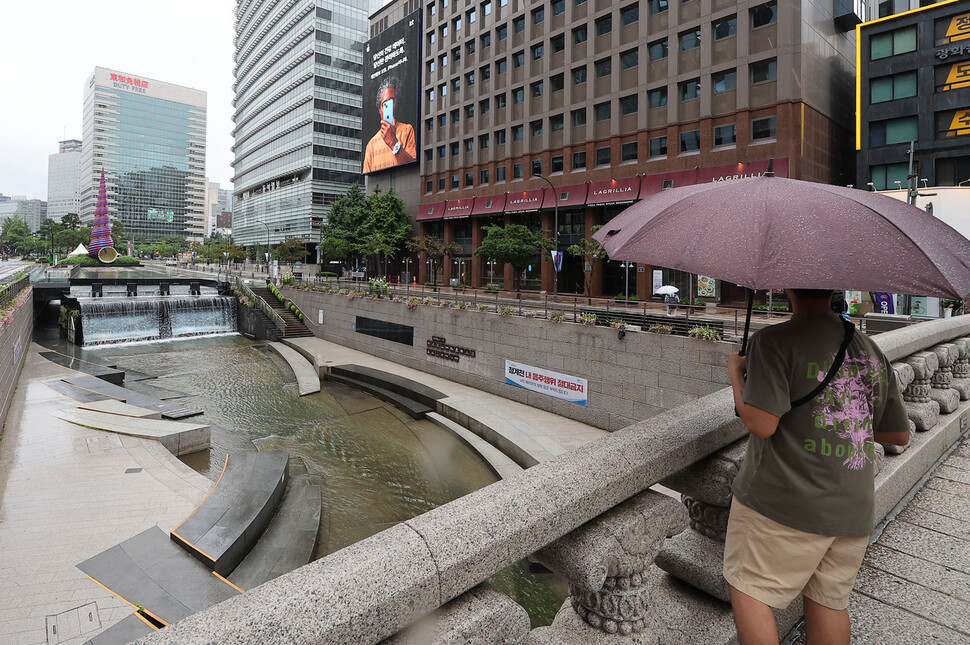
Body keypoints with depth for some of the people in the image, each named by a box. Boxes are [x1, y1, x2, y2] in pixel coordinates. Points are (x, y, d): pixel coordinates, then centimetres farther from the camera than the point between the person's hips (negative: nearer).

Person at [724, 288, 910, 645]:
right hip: (854, 509, 7)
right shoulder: (872, 351, 8)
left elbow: (761, 424, -21)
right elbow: (900, 434, 14)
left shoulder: (773, 341, -15)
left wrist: (735, 371, -7)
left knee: (748, 587, 9)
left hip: (783, 501, -7)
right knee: (830, 600, 20)